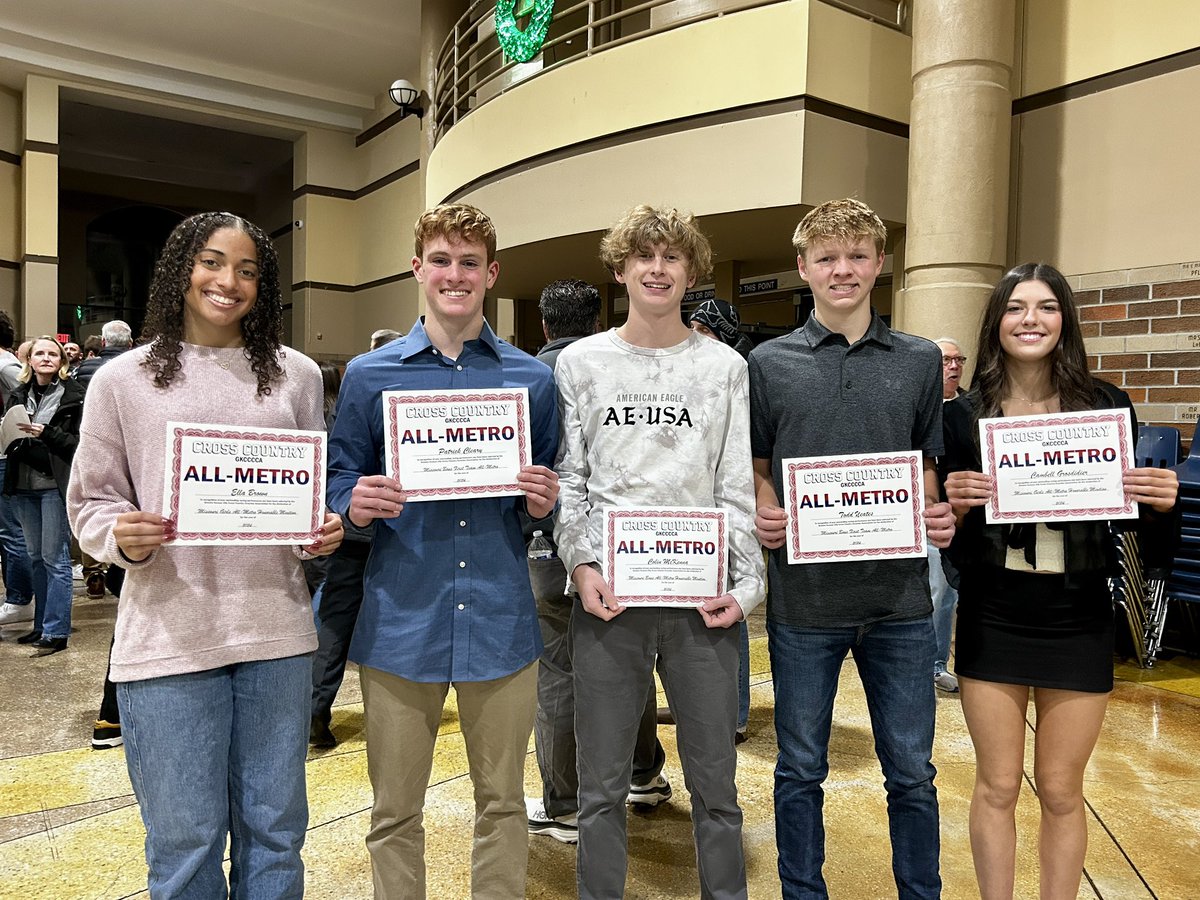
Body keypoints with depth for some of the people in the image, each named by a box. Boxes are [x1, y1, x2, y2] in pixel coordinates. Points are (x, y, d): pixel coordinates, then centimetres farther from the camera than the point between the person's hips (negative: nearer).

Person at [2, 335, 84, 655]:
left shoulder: (74, 396, -5)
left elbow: (79, 443, -9)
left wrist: (45, 432, -21)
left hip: (56, 485, -6)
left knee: (55, 559, -3)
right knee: (36, 557, 13)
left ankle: (56, 633, 3)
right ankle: (43, 625, 24)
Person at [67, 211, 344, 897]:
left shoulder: (296, 374, 8)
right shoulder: (123, 380, 3)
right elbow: (93, 503, 6)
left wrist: (325, 531, -7)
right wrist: (125, 537, -15)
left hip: (277, 631, 2)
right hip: (169, 635, -1)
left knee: (275, 830, 15)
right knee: (184, 840, 9)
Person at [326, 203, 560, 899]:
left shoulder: (533, 379, 6)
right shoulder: (369, 375, 4)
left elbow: (549, 492, 11)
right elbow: (340, 482, 7)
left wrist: (543, 502, -10)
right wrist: (357, 503, -14)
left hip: (500, 621, 1)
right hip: (401, 621, 0)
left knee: (503, 803, 15)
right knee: (395, 814, 14)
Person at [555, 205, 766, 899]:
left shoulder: (725, 367, 8)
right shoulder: (580, 363, 8)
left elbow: (738, 488, 5)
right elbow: (567, 479, 6)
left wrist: (743, 585, -4)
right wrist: (581, 564, -7)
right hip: (607, 593, 0)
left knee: (715, 783, 10)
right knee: (602, 785, 10)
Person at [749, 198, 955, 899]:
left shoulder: (920, 361, 6)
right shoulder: (769, 362, 2)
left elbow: (927, 468, 12)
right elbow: (756, 468, 7)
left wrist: (940, 516, -7)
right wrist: (764, 513, -13)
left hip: (900, 596, 1)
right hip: (803, 595, -1)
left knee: (911, 771, 13)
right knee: (801, 770, 13)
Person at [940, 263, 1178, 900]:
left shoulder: (1107, 405, -1)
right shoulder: (965, 414, -3)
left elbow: (1145, 533, 4)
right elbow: (947, 536, 0)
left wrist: (1162, 503, -17)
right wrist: (954, 504, -21)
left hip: (1078, 620, 1)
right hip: (992, 618, 0)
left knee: (1061, 792, 14)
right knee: (997, 787, 11)